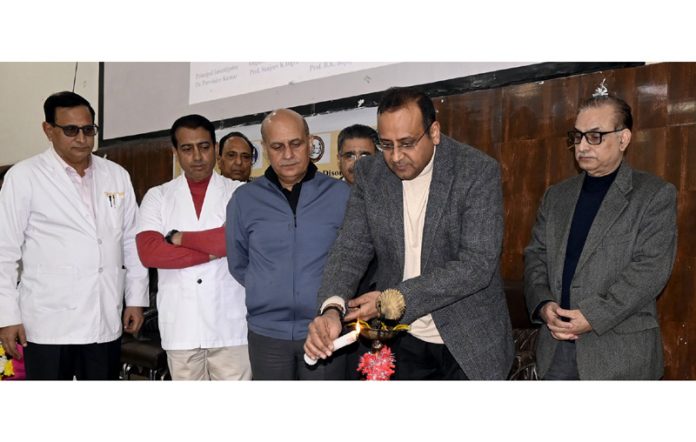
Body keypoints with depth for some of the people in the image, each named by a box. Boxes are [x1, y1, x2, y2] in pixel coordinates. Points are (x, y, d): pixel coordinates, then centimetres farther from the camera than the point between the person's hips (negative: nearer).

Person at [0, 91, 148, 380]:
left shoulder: (117, 176, 9)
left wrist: (136, 298, 10)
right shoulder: (24, 176, -2)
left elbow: (132, 241, 13)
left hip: (106, 321, 4)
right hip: (50, 323, -3)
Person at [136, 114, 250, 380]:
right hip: (180, 323, 2)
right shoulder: (157, 197, 7)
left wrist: (178, 238, -7)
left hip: (229, 323, -2)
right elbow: (149, 252, -8)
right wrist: (212, 251, -10)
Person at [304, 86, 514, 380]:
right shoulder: (369, 173, -2)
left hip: (469, 343, -3)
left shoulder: (479, 171, -15)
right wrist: (332, 308, -25)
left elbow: (478, 263, -21)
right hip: (402, 342, 3)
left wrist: (396, 298, -25)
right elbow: (351, 247, -4)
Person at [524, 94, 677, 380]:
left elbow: (650, 269, -12)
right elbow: (535, 256, 10)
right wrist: (543, 305, -9)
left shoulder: (656, 195, -3)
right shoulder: (556, 196, 13)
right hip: (557, 344, 4)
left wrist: (592, 316, -18)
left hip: (620, 349, -4)